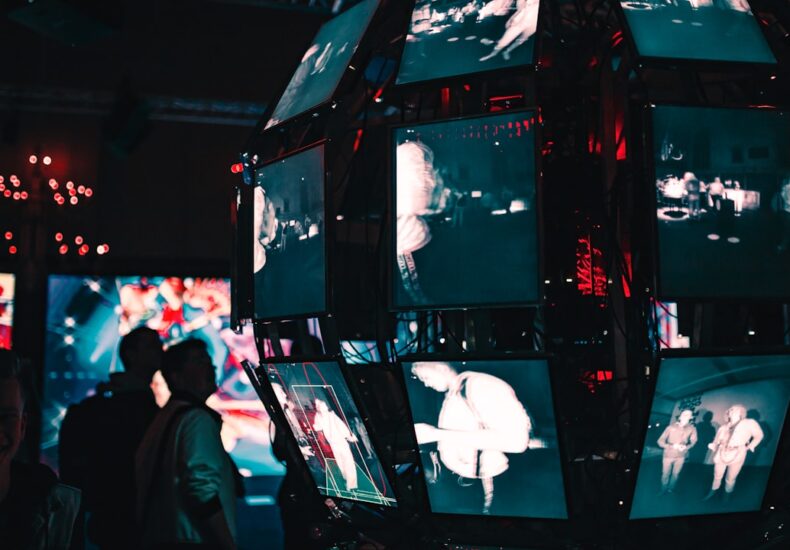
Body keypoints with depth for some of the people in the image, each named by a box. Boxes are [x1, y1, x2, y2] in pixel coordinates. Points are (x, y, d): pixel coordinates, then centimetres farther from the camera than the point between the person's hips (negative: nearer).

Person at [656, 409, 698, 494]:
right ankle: (663, 492, 33)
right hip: (669, 455, -2)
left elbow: (694, 441, 1)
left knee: (675, 474, 18)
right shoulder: (671, 427, -17)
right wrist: (672, 446, -28)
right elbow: (660, 441, -14)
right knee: (666, 474, 11)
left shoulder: (692, 428, -12)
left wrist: (686, 447, -18)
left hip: (681, 456, 2)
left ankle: (670, 490, 40)